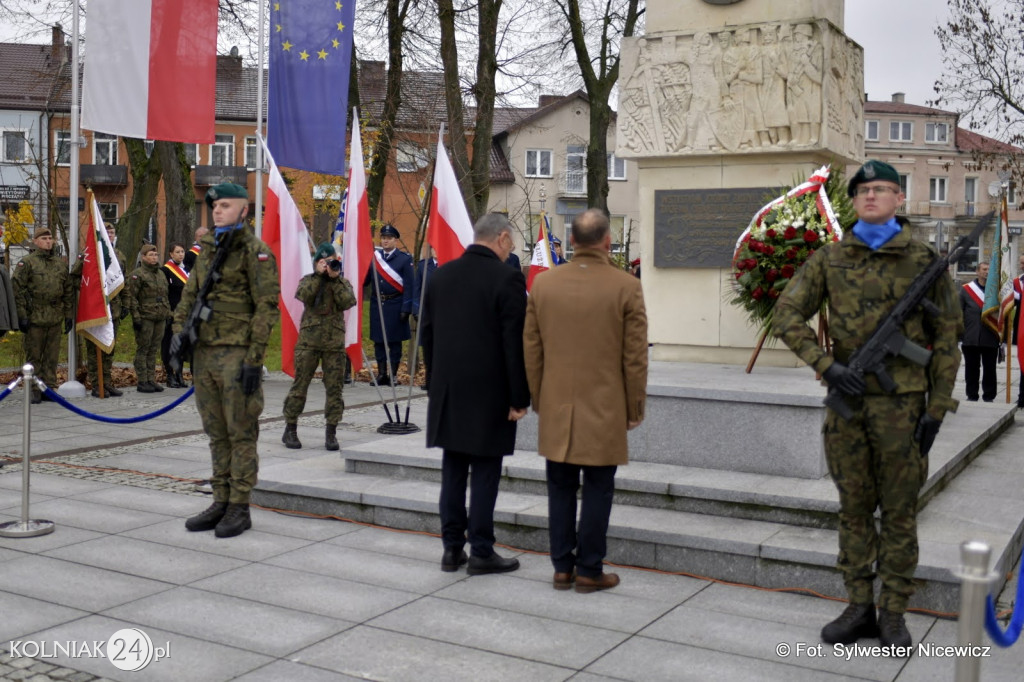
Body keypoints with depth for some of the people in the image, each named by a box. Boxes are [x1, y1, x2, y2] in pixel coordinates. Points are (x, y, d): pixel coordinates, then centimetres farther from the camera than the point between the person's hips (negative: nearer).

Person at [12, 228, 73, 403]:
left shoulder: (61, 264, 13)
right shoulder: (26, 263, -2)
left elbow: (68, 292, 16)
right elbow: (18, 290, -6)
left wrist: (69, 315, 11)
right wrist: (22, 315, -11)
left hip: (55, 319, 4)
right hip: (34, 317, -4)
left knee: (52, 357, 8)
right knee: (34, 356, 2)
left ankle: (50, 388, 16)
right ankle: (34, 391, 8)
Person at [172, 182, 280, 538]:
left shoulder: (255, 251, -7)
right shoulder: (207, 248, 16)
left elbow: (267, 306, -12)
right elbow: (190, 293, 22)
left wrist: (254, 359, -17)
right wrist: (179, 329, 4)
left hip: (236, 354, -7)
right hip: (204, 352, 7)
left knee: (241, 433, 0)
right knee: (217, 433, 13)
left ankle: (240, 509, 7)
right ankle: (221, 503, 21)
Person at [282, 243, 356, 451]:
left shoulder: (343, 283, 12)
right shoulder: (308, 280, 9)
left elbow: (348, 302, -8)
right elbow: (303, 295, -13)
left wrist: (335, 279, -9)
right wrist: (319, 275, -11)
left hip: (335, 342, 1)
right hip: (308, 341, -1)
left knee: (334, 388, 1)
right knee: (300, 385, 0)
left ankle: (331, 433, 8)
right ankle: (290, 430, 10)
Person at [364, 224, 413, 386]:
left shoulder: (405, 259, -2)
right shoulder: (373, 257, 8)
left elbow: (408, 286, -6)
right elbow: (364, 279, 8)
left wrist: (406, 309, -12)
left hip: (395, 305, -4)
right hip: (377, 305, 4)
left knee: (395, 342, 3)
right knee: (378, 341, 8)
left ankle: (393, 375, 10)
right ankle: (381, 374, 16)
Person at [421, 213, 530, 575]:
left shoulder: (441, 275, 7)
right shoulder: (507, 278, -12)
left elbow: (427, 334, 11)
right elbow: (514, 343, -14)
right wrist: (519, 398, -9)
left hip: (447, 391, 6)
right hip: (489, 392, -6)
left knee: (453, 470, 12)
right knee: (485, 471, 2)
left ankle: (452, 548, 18)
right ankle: (481, 552, 8)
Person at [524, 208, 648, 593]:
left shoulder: (543, 284, 0)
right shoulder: (626, 287, -8)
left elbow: (531, 349, 6)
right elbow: (635, 357, -6)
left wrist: (537, 399, 16)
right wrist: (636, 408, 4)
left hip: (556, 408, 3)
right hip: (604, 410, -3)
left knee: (561, 488, 12)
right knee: (597, 489, 6)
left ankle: (562, 567, 19)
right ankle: (589, 571, 12)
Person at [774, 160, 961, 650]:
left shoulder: (922, 260, 0)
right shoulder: (829, 259, 5)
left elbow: (946, 336, 1)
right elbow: (787, 315, 2)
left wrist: (937, 406, -4)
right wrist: (826, 366, -11)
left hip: (900, 402, -2)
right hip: (847, 397, 2)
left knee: (898, 510, 6)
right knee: (853, 508, 10)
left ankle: (893, 613, 18)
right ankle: (859, 608, 22)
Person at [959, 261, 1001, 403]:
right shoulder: (966, 290, 3)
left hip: (991, 340, 0)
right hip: (970, 339, 0)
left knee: (989, 370, 6)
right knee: (971, 369, 7)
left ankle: (989, 397, 16)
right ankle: (972, 396, 18)